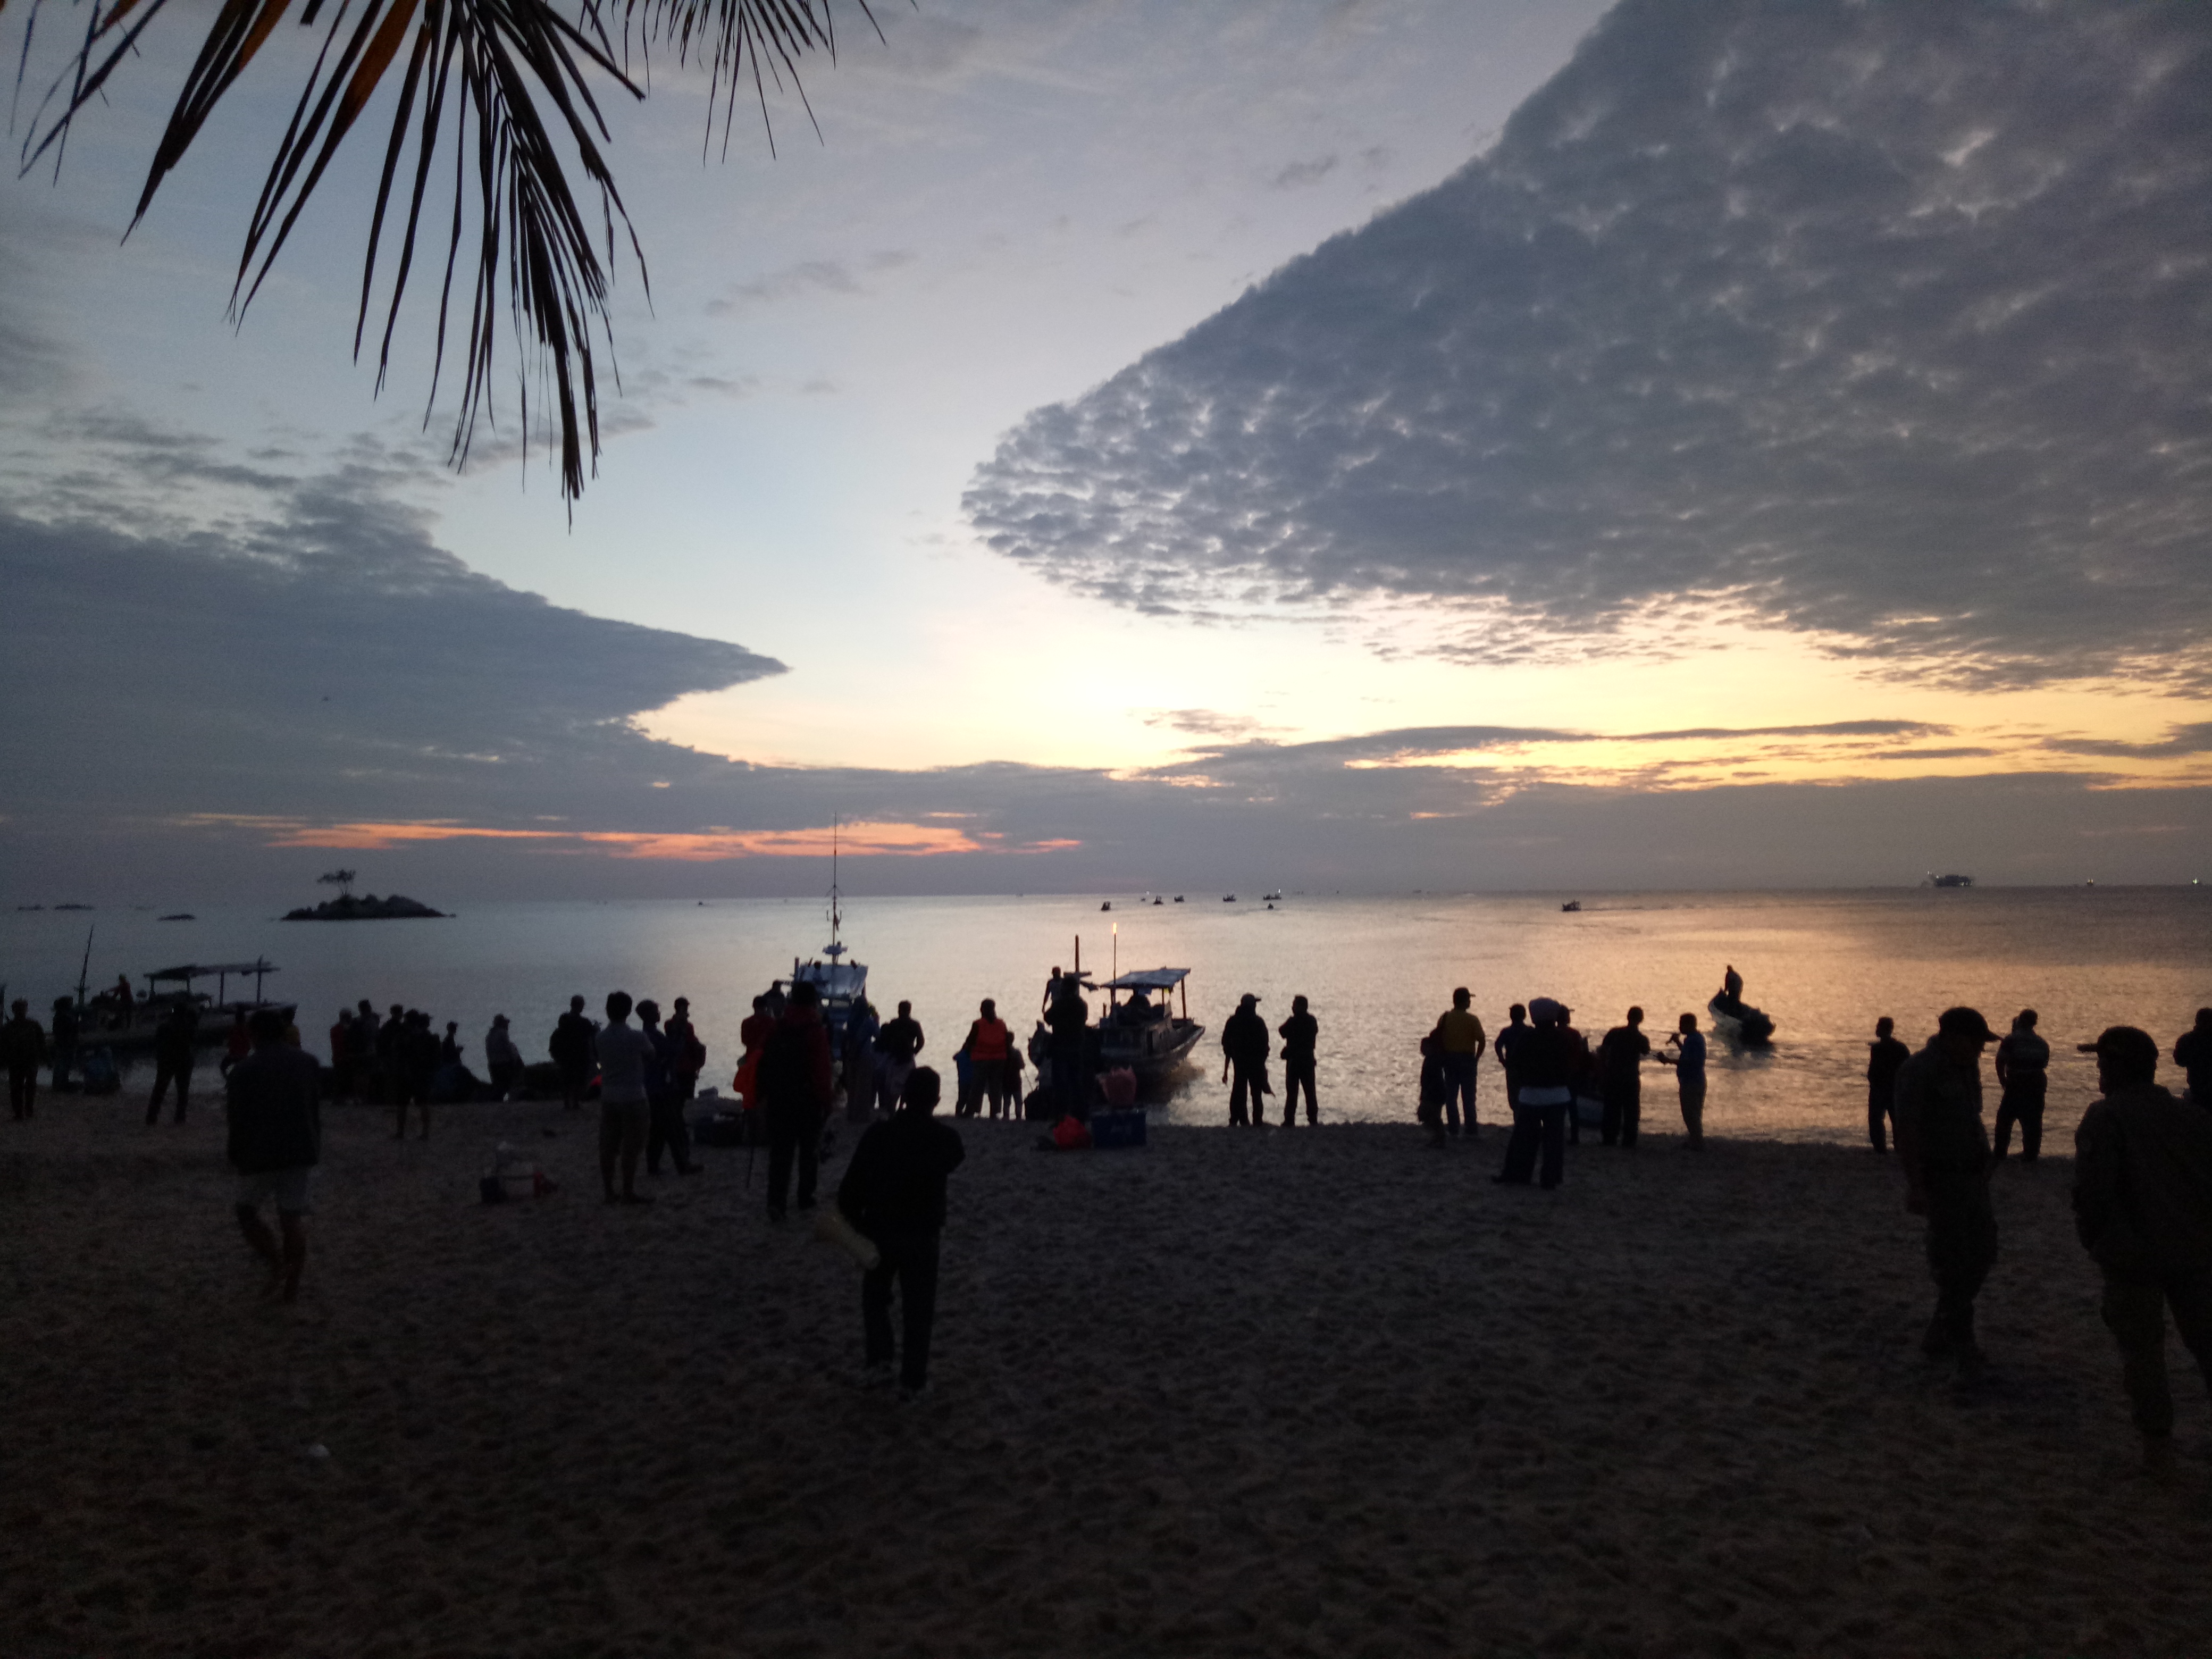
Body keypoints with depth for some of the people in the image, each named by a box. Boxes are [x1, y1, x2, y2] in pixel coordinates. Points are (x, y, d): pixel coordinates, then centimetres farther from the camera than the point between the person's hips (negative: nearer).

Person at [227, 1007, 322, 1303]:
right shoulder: (308, 1063, 7)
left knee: (247, 1211, 14)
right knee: (294, 1216, 8)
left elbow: (238, 1120, -5)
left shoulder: (244, 1070, -6)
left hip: (259, 1155, -3)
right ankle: (292, 1285, 9)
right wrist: (315, 1151, 18)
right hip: (302, 1152, 3)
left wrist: (234, 1156, 8)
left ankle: (277, 1264, -4)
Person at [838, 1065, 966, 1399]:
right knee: (918, 1309, 10)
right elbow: (955, 1160, 12)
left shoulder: (876, 1134, -10)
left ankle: (880, 1360, 19)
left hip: (878, 1231, 1)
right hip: (921, 1236, -1)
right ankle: (913, 1380, 13)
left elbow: (850, 1186, -8)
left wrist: (855, 1223, 5)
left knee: (875, 1297, 24)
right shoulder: (945, 1138, -12)